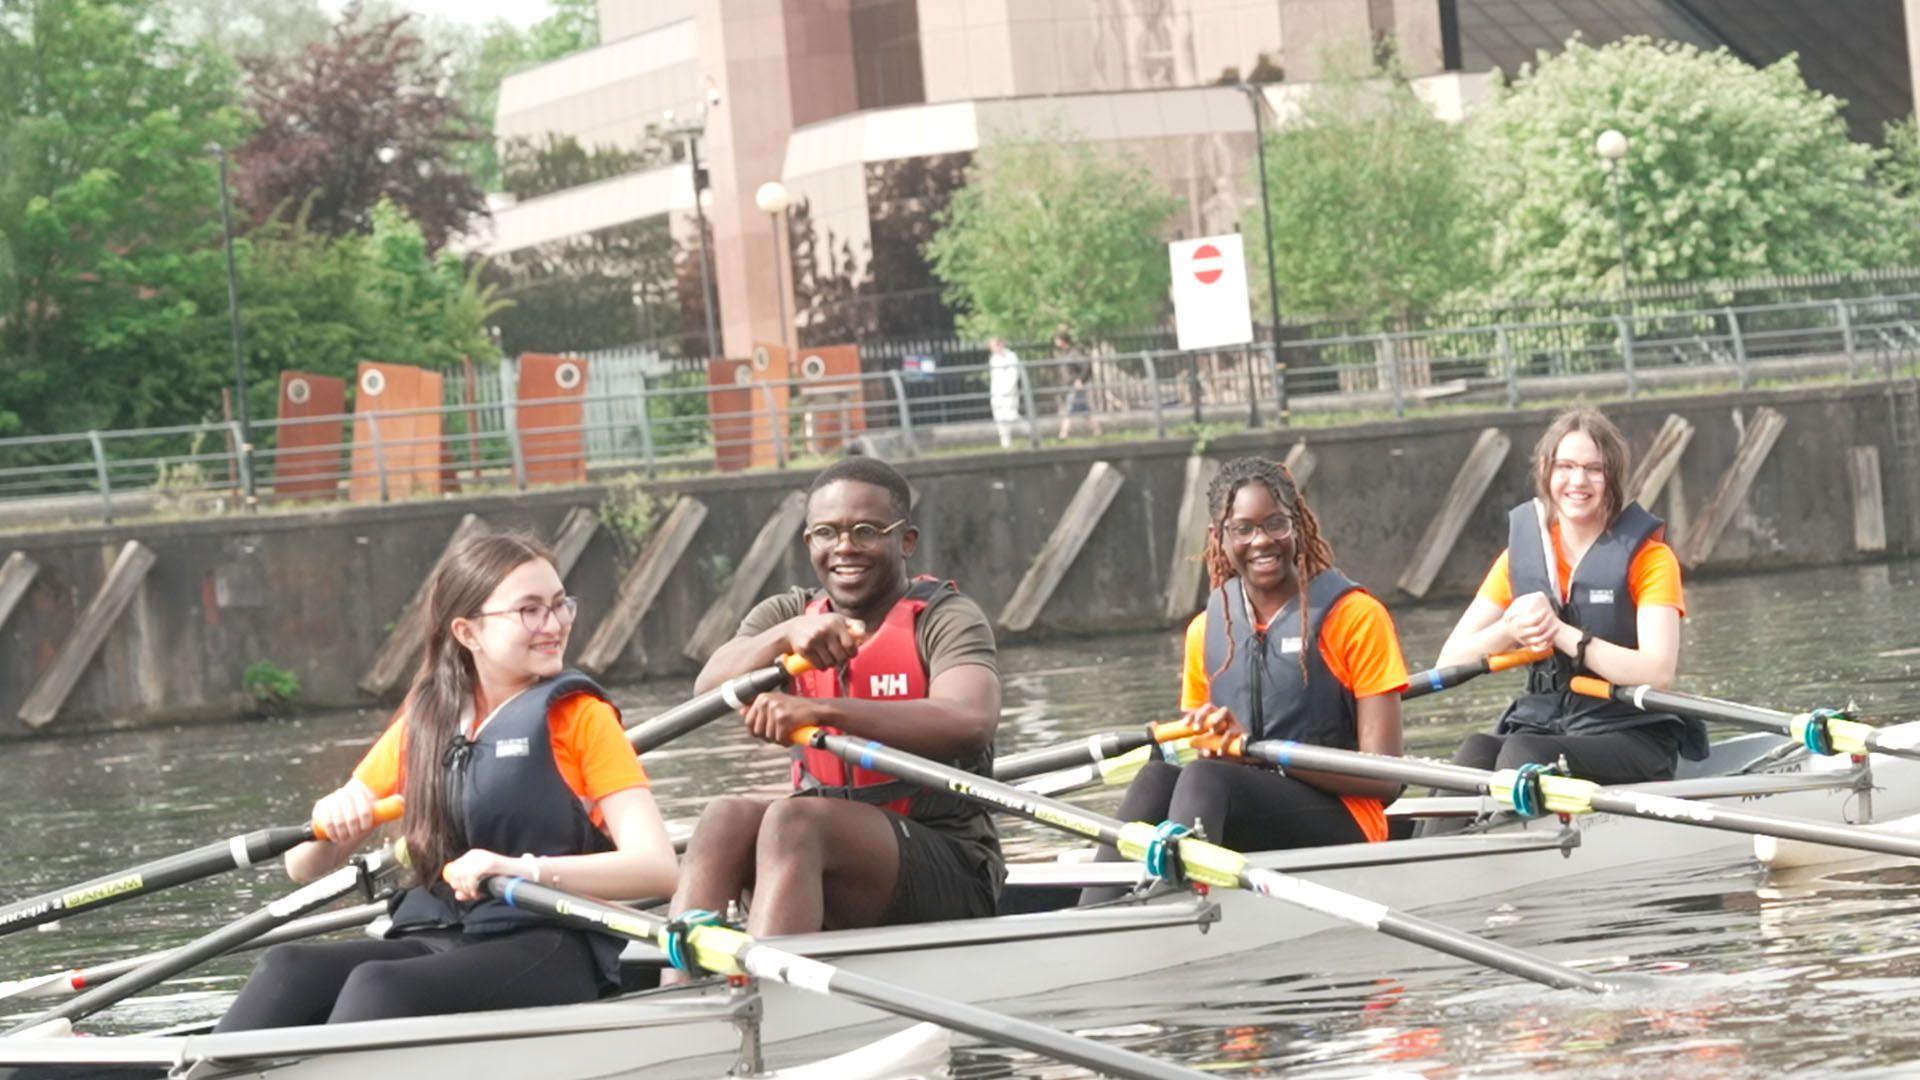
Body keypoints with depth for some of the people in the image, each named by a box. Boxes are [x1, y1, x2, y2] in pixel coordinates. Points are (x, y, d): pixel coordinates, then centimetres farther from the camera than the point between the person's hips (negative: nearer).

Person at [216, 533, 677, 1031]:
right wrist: (329, 822, -7)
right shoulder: (421, 727, 16)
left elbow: (657, 868, -10)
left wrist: (525, 870, -25)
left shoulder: (579, 716, 4)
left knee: (378, 986, -33)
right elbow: (303, 868, 18)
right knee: (287, 968, -25)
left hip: (550, 955, -5)